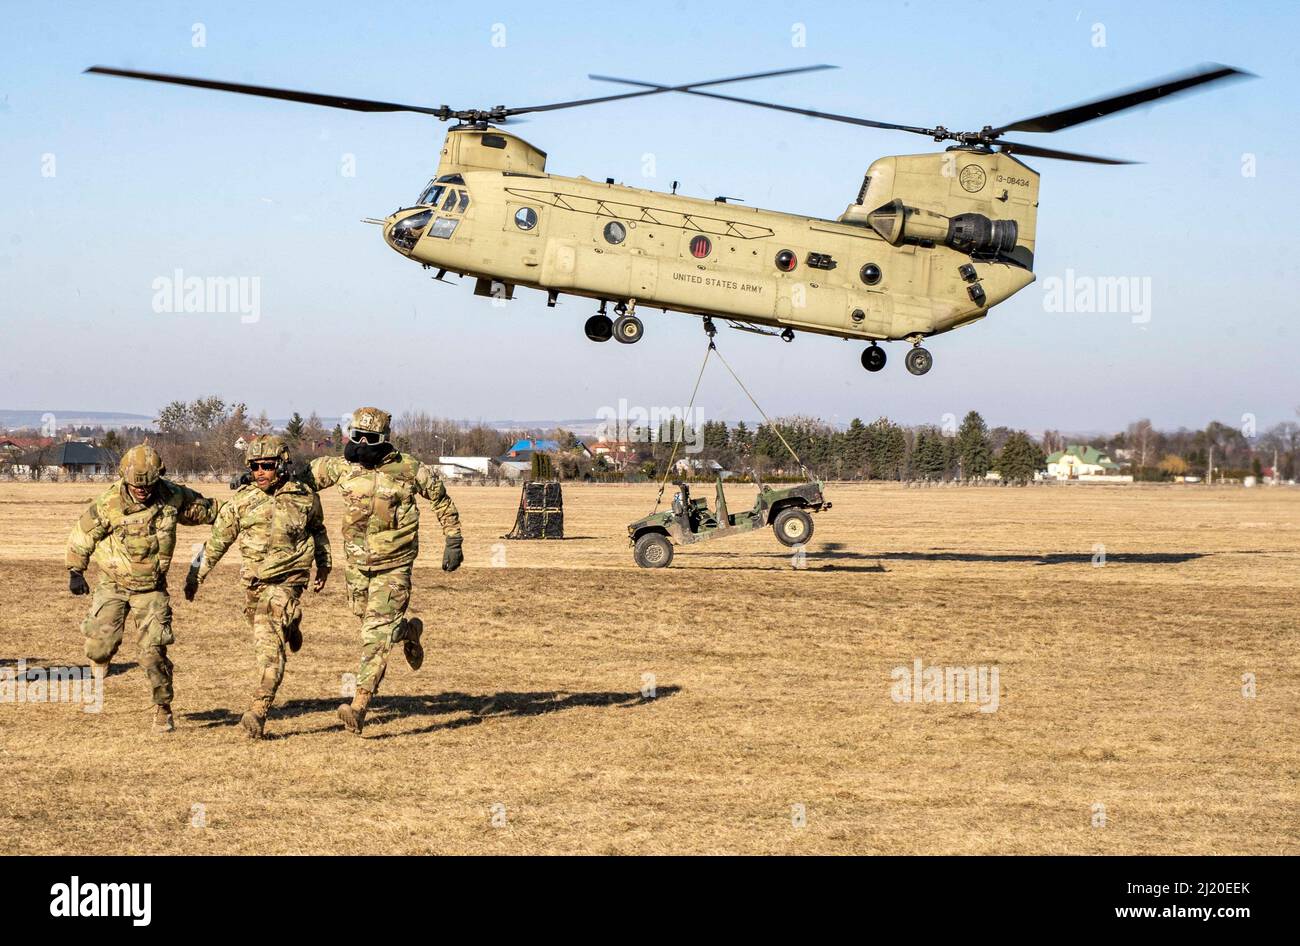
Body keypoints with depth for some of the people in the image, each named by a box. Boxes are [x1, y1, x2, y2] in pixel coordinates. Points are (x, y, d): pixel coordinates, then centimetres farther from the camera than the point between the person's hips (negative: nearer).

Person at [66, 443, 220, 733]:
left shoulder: (173, 497, -12)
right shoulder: (108, 503, -17)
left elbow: (206, 509, 7)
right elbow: (81, 535, -2)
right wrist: (75, 571, 1)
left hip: (152, 588, 0)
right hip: (113, 585, 0)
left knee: (154, 652, -7)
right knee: (100, 642, -15)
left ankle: (163, 709, 10)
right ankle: (100, 661, 22)